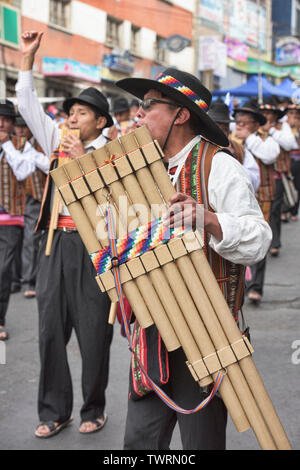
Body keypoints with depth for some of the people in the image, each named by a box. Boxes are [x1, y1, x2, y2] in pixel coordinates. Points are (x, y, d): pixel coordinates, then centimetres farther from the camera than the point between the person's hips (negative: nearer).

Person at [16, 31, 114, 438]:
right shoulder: (58, 141, 13)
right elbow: (28, 105, 13)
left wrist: (83, 159, -14)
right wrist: (27, 57, 9)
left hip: (93, 247, -4)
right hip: (56, 244, 5)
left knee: (93, 332, 3)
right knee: (51, 329, 6)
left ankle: (93, 410, 19)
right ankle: (54, 412, 18)